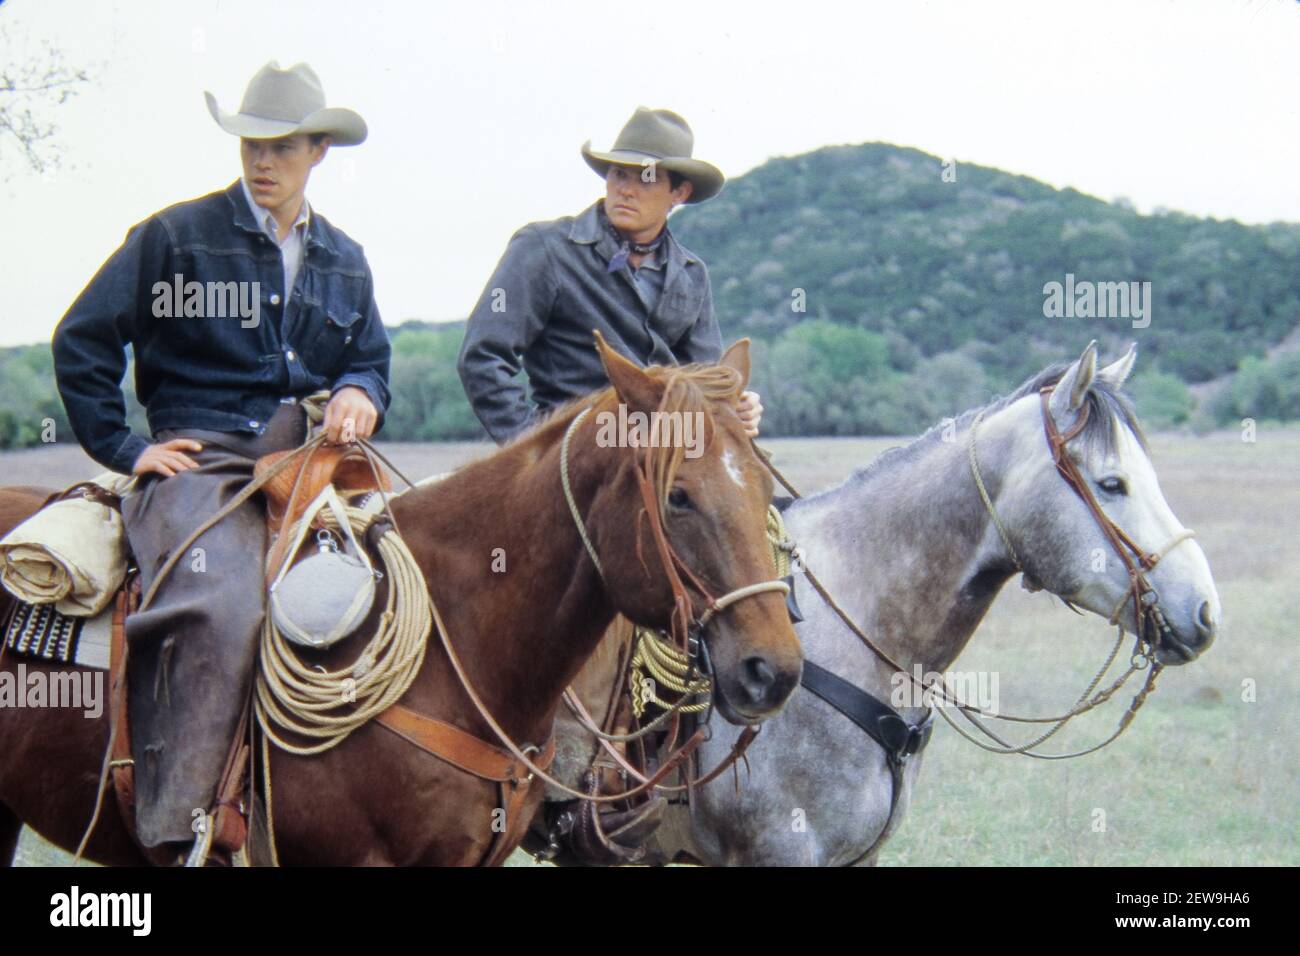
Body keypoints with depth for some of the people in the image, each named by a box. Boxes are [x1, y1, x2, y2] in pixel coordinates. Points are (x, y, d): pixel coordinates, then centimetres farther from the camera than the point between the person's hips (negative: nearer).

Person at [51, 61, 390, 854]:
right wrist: (123, 448, -1)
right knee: (221, 611, -33)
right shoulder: (175, 237, 5)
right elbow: (83, 343, 6)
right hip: (200, 463, -5)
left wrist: (358, 395, 0)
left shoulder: (345, 263, 19)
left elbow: (372, 363, 25)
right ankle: (175, 831, -32)